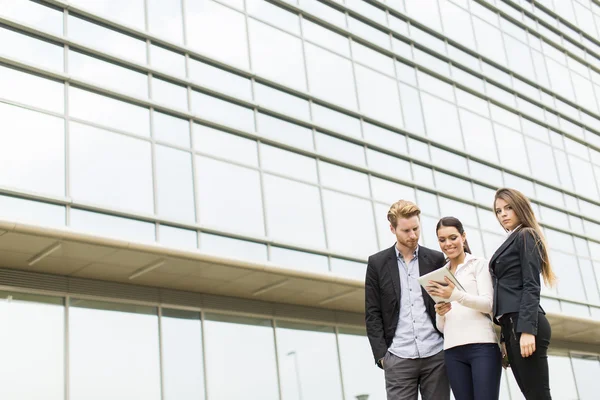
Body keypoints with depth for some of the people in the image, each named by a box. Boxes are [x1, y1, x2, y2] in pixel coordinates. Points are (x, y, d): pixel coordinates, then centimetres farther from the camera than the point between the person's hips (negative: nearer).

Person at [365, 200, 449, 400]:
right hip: (399, 357, -1)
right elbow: (372, 314, 4)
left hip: (436, 354, 1)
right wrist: (381, 353, -5)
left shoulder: (436, 259, 9)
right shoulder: (377, 263, 5)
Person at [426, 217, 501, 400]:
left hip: (482, 345, -4)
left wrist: (455, 295, -20)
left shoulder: (479, 264, 8)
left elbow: (488, 304, -6)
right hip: (453, 351, 4)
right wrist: (440, 313, -5)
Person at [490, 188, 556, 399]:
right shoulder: (512, 242, 24)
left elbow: (531, 286, -12)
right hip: (513, 326, 9)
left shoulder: (526, 236, 0)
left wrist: (527, 330, -21)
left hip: (524, 324, -9)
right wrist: (506, 336, 15)